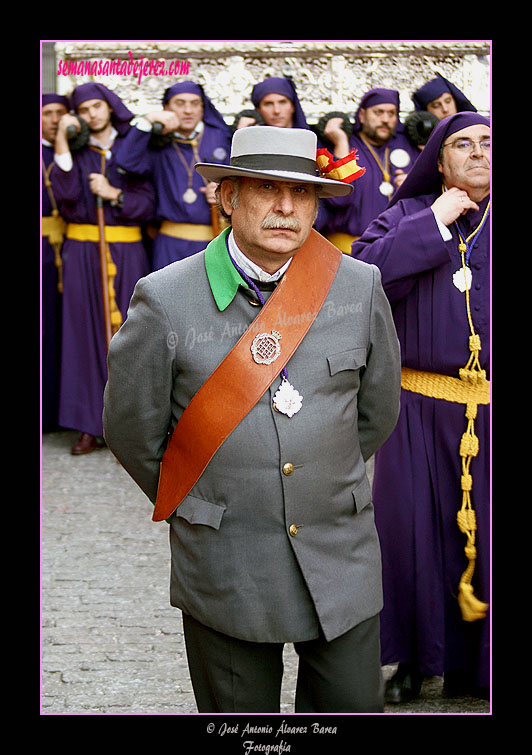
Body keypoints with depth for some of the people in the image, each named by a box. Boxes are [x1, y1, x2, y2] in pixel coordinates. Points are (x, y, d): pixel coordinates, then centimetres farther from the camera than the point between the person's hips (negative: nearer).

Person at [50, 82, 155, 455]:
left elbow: (149, 202, 2)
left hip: (126, 251, -1)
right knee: (87, 331, 0)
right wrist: (62, 144, -11)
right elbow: (66, 194, -9)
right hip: (83, 250, 1)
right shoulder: (75, 149, 9)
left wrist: (114, 194, -11)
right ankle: (92, 424, 6)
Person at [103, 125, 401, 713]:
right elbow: (131, 428, 0)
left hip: (341, 554, 2)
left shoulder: (359, 288, -3)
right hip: (225, 569, -2)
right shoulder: (165, 300, -11)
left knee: (353, 705, 11)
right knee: (239, 713, 12)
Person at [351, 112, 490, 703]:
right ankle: (417, 658, 23)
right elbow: (364, 271, -11)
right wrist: (435, 223, -11)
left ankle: (478, 664, 22)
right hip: (421, 407, 0)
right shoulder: (408, 215, 7)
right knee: (413, 527, 6)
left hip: (486, 410, 0)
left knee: (484, 533, 6)